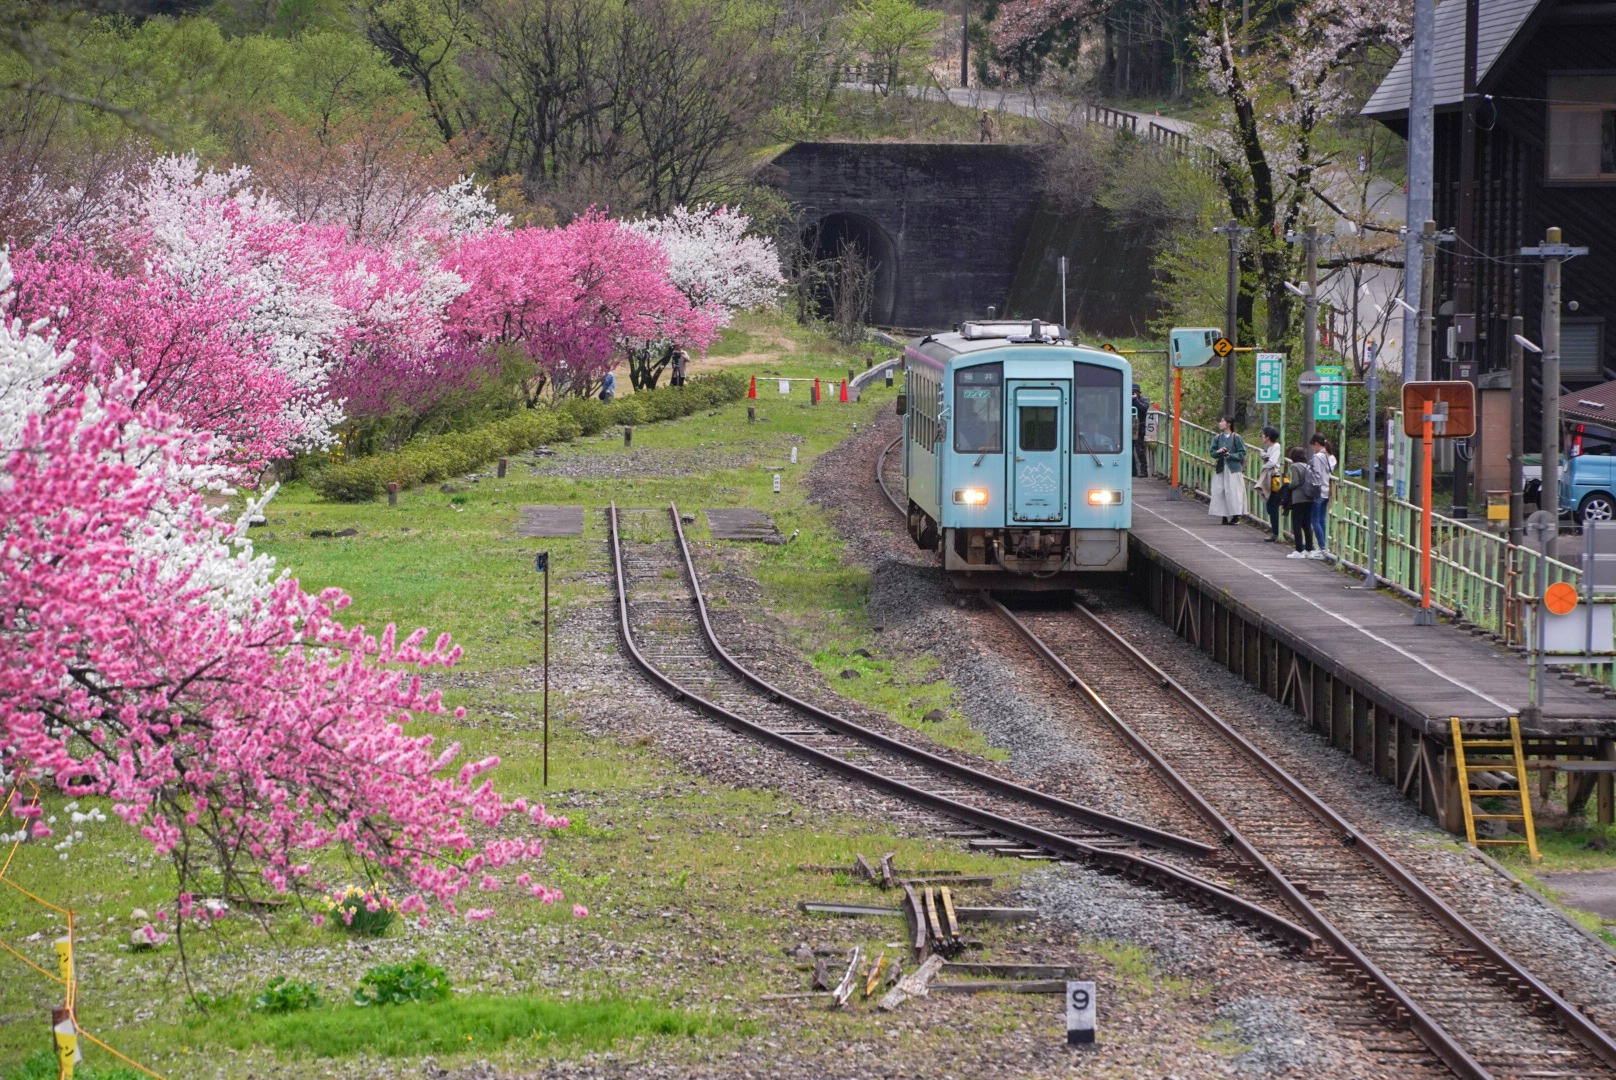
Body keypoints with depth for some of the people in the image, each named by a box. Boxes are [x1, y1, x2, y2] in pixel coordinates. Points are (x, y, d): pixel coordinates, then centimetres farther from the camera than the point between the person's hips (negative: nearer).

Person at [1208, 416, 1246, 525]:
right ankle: (1224, 516, 4)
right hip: (1220, 469, 4)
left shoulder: (1236, 437, -3)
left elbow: (1242, 453, -3)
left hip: (1233, 469, -4)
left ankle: (1236, 516, 0)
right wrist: (1218, 452, -12)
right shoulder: (1217, 438, 10)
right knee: (1220, 491, -2)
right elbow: (1212, 452, 9)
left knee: (1233, 491, -6)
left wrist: (1230, 455, -17)